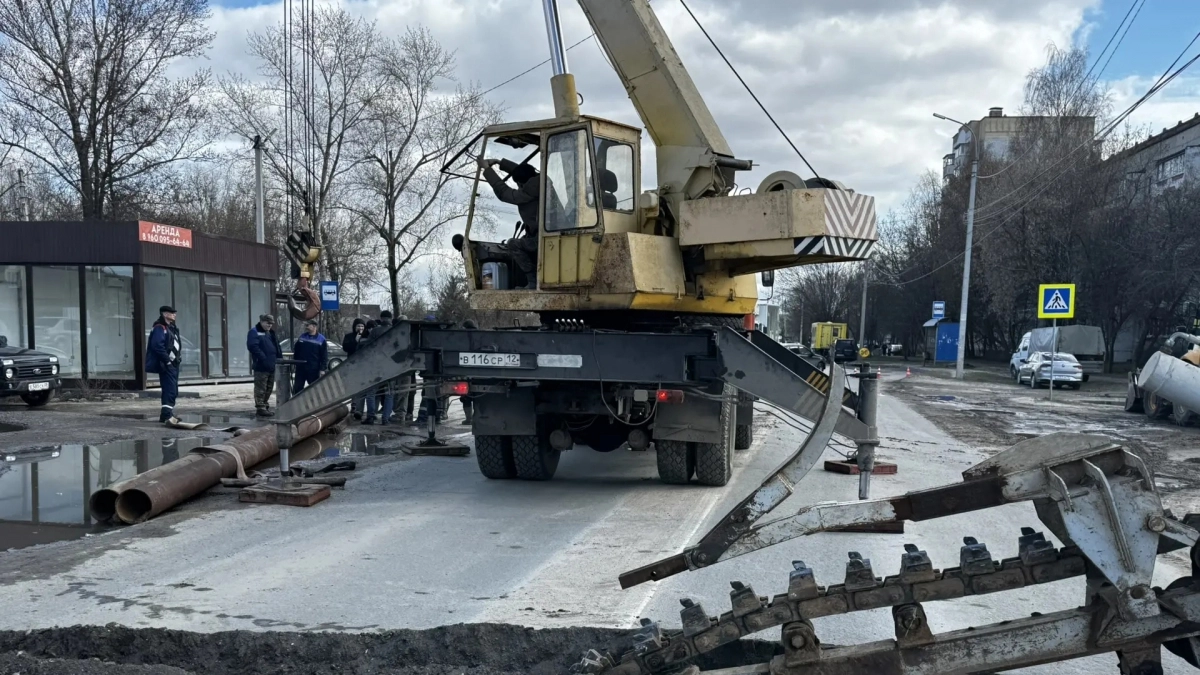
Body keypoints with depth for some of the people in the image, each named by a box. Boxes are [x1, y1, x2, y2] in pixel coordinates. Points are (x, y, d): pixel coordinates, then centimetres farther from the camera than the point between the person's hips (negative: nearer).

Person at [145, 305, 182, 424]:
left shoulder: (171, 328, 19)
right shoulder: (159, 328, -11)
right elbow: (157, 345, -23)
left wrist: (177, 358, 11)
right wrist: (167, 360, -20)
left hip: (173, 364, 10)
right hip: (166, 365, -10)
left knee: (173, 391, 14)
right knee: (170, 390, -16)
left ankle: (169, 414, 22)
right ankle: (166, 415, -19)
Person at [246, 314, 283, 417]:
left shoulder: (271, 333, 19)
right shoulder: (254, 332, -7)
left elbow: (277, 347, 23)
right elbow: (253, 347, -20)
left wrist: (280, 358, 8)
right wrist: (263, 359, -25)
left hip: (272, 366, 9)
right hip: (261, 366, -9)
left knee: (269, 389, 14)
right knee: (260, 389, -6)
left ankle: (265, 406, 22)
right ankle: (260, 408, -2)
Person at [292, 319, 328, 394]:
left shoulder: (321, 339, -5)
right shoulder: (302, 337, 7)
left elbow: (324, 356, -6)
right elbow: (295, 351, 16)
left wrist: (322, 369, -10)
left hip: (314, 370, -3)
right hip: (300, 368, 3)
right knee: (297, 388, 6)